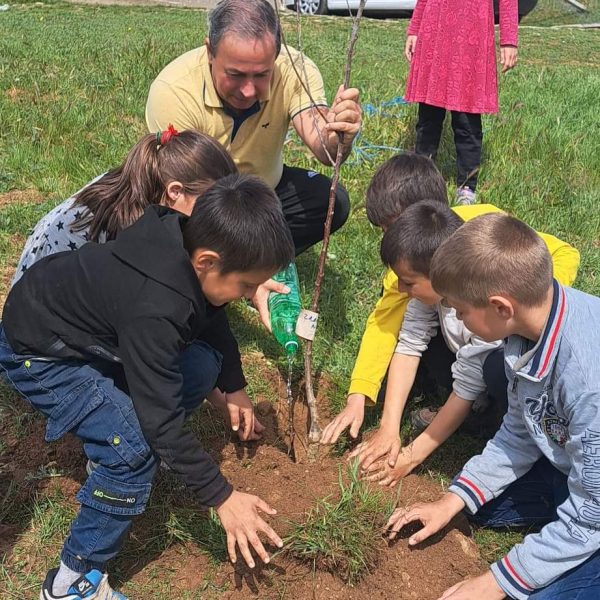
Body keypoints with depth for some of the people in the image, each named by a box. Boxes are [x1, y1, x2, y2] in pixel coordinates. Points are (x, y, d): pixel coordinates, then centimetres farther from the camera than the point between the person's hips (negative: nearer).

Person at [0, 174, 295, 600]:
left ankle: (116, 443, 18)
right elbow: (161, 418, -31)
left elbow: (213, 319, 7)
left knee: (204, 365, -1)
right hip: (38, 354, -8)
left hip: (93, 326, 8)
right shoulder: (153, 309, -39)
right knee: (136, 448, -21)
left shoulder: (190, 243, -15)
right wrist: (221, 497, -21)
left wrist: (234, 388, 16)